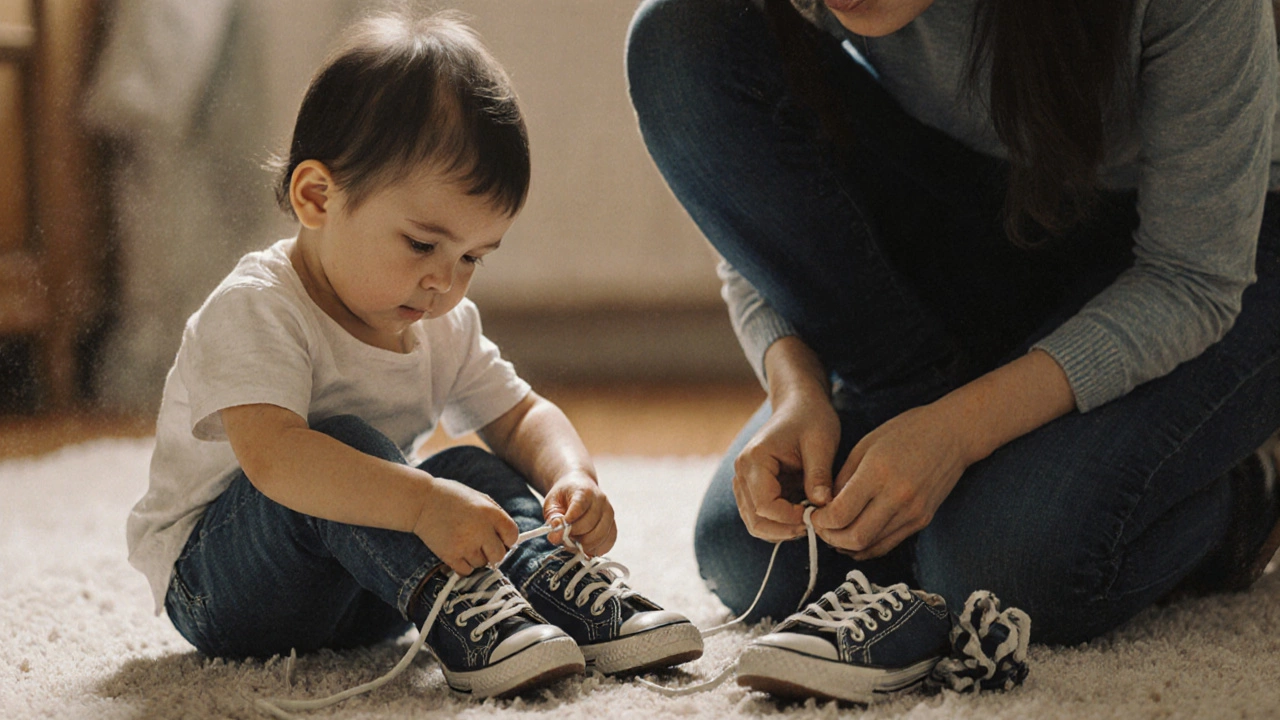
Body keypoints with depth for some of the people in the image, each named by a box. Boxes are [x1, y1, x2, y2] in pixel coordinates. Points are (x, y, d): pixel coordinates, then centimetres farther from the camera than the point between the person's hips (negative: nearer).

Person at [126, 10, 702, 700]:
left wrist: (572, 476, -18)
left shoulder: (443, 327, 2)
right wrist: (423, 503, -50)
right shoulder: (256, 309, -25)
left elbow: (521, 415, 7)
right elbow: (271, 456, -40)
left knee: (473, 470, -12)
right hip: (208, 584, -7)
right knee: (344, 443, -31)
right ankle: (453, 611, -44)